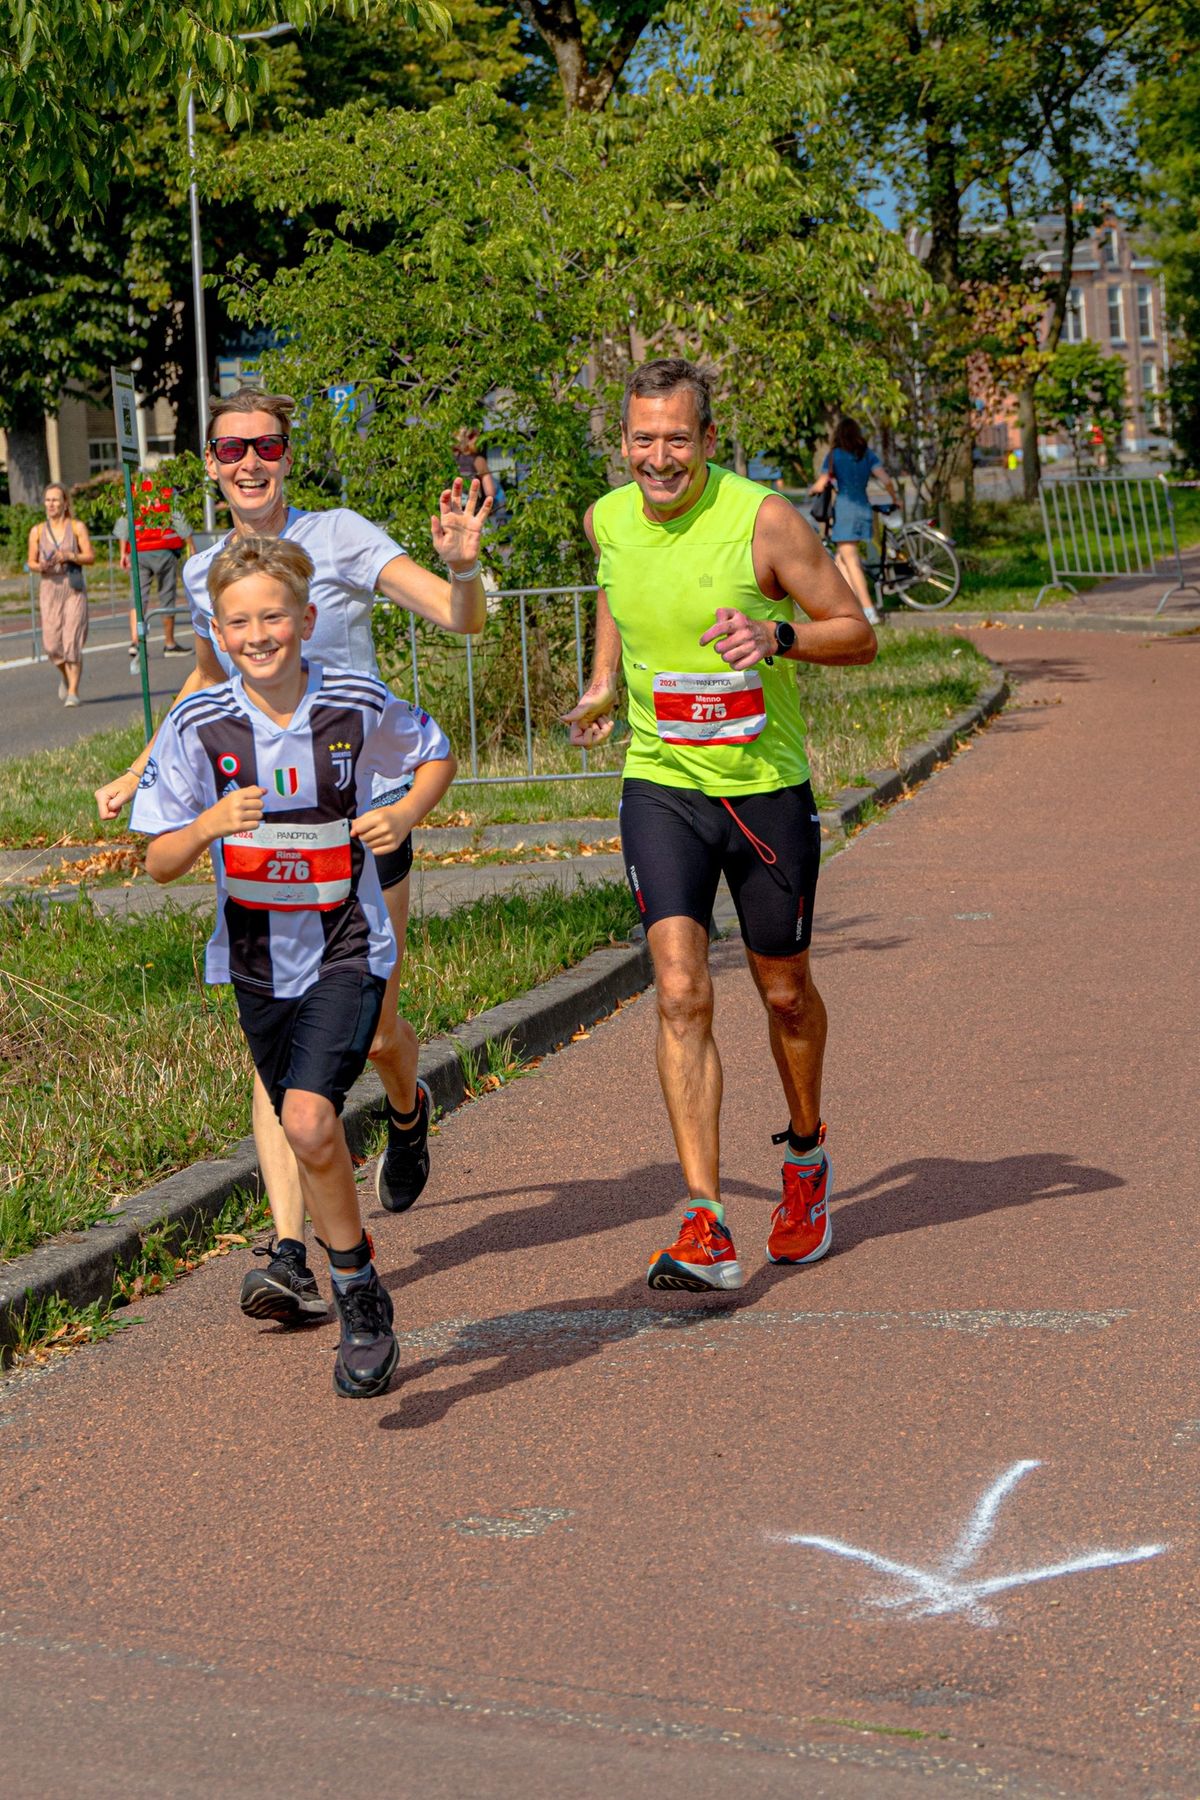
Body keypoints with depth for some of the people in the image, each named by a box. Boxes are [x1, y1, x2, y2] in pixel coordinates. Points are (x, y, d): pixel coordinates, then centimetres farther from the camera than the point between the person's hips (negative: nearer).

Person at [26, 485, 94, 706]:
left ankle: (73, 691, -6)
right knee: (52, 644, -2)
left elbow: (90, 557, 1)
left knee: (72, 640, -11)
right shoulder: (37, 531, 7)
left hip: (74, 589, -2)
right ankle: (65, 675, 29)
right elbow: (30, 562, 11)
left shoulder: (77, 527, 3)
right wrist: (41, 567, -11)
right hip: (49, 588, 2)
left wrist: (69, 556, -15)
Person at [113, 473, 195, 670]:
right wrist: (190, 545, 7)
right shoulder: (168, 492, 0)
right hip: (165, 551, -1)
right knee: (166, 597, 13)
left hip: (139, 552, 1)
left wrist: (123, 552, 6)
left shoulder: (131, 493, 7)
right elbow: (179, 520, -1)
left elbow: (123, 523, 4)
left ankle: (134, 642, -26)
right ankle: (169, 644, 23)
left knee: (138, 598, -5)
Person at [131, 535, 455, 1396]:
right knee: (309, 1139, 11)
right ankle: (363, 1306, 32)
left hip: (348, 947, -3)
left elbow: (437, 754, 11)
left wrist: (405, 814, -9)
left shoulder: (360, 705, -9)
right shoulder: (198, 728, -8)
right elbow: (159, 863, -5)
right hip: (258, 961, 3)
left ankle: (358, 1291, -3)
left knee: (310, 1120, -22)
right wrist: (211, 823, -25)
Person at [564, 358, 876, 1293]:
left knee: (786, 994, 13)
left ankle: (808, 1156, 42)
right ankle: (707, 1227, -15)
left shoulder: (764, 518, -15)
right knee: (680, 992, -14)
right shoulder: (608, 519, -1)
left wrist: (777, 636, -27)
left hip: (768, 789, -2)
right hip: (662, 786, 2)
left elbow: (859, 634, -9)